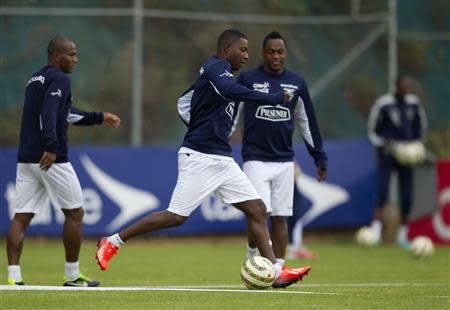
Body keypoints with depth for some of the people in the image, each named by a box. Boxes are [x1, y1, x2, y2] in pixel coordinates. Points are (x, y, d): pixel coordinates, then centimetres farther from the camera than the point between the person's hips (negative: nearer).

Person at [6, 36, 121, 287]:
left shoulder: (35, 80, 21)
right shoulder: (59, 79, -7)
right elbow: (48, 114, -24)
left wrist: (100, 118, 34)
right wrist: (51, 147, -35)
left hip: (26, 159, 8)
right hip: (52, 160, -8)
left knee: (21, 218, 1)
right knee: (74, 214, 6)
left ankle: (13, 277, -10)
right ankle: (72, 276, 10)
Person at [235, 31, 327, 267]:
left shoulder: (297, 83, 9)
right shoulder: (247, 79, 0)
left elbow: (308, 122, 16)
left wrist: (319, 157, 16)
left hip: (284, 161, 3)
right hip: (256, 159, -3)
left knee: (280, 218, 1)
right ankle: (252, 260, 8)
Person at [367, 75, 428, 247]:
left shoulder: (413, 103, 5)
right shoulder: (384, 103, -8)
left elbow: (421, 126, 21)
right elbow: (372, 130, 0)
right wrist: (384, 143, -13)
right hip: (387, 153, -4)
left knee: (407, 198, 1)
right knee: (382, 193, -17)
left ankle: (402, 235, 14)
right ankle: (375, 233, -18)